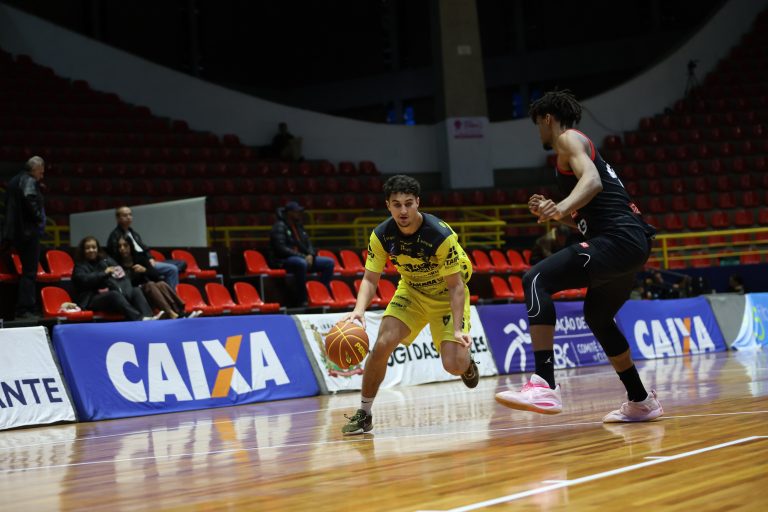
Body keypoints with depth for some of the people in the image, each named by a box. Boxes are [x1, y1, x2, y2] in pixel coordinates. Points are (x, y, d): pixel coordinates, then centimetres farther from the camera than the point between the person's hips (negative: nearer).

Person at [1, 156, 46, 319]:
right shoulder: (29, 181, -9)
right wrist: (39, 218, -14)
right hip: (29, 231, -9)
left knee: (28, 271, 14)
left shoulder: (14, 181, 18)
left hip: (15, 231, 9)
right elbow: (30, 200, -27)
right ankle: (25, 310, -11)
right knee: (29, 271, -8)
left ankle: (30, 308, 16)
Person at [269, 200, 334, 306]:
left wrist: (310, 255, -6)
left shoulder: (299, 226, 17)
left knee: (329, 262, -5)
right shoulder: (280, 226, -8)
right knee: (301, 263, -42)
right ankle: (302, 300, -38)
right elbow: (281, 249, -18)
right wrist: (303, 257, -21)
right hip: (284, 261, -8)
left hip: (303, 258, 8)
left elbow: (308, 244, 18)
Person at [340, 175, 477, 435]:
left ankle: (467, 362, 24)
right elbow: (370, 279, -14)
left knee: (454, 365, -16)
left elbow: (455, 286, -24)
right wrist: (359, 310, -34)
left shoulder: (441, 235, -30)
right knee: (382, 345, -18)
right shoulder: (381, 235, -19)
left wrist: (458, 329, -32)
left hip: (447, 295, -3)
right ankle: (364, 414, -2)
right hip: (411, 291, 3)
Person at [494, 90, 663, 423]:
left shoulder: (569, 139, 1)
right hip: (635, 242, 10)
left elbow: (592, 181, -21)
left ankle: (545, 386, -34)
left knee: (536, 280, -21)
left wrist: (561, 208, -37)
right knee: (597, 317, 29)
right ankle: (641, 402, 38)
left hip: (617, 240, -10)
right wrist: (551, 213, 22)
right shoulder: (582, 147, 30)